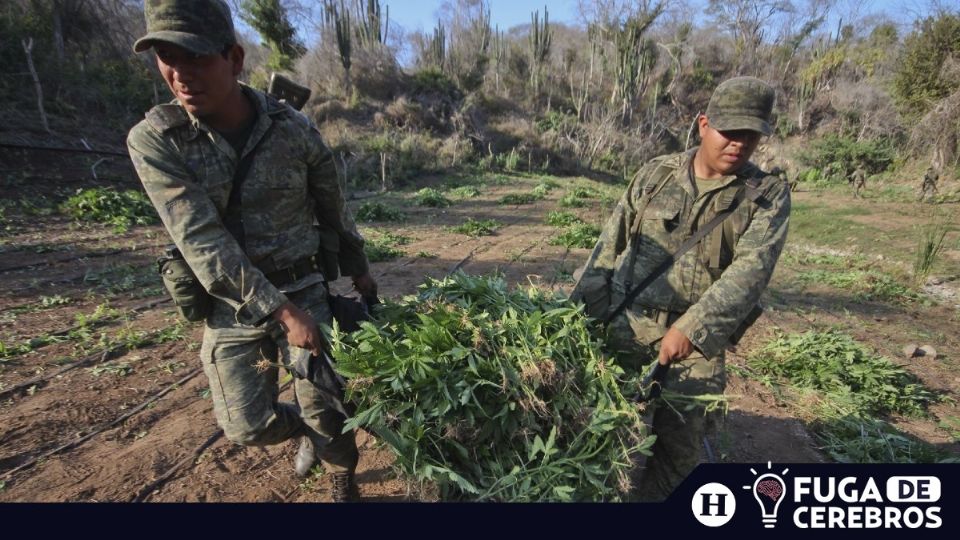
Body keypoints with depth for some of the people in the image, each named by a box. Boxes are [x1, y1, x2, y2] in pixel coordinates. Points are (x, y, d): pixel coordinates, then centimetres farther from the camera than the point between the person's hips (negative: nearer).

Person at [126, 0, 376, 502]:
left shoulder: (295, 131, -9)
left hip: (305, 290, 0)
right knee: (249, 426, 6)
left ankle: (344, 483, 32)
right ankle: (307, 431, 42)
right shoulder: (152, 141, -11)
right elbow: (201, 242, -19)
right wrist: (281, 312, -24)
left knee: (325, 409, 0)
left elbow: (333, 208, 5)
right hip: (231, 305, 1)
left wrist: (359, 271, 13)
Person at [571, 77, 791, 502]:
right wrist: (579, 311, 2)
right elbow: (611, 244, 5)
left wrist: (693, 329, -26)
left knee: (680, 446, 8)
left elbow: (751, 269, -14)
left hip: (698, 343, 0)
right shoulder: (656, 174, 4)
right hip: (627, 330, 1)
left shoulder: (768, 196, 1)